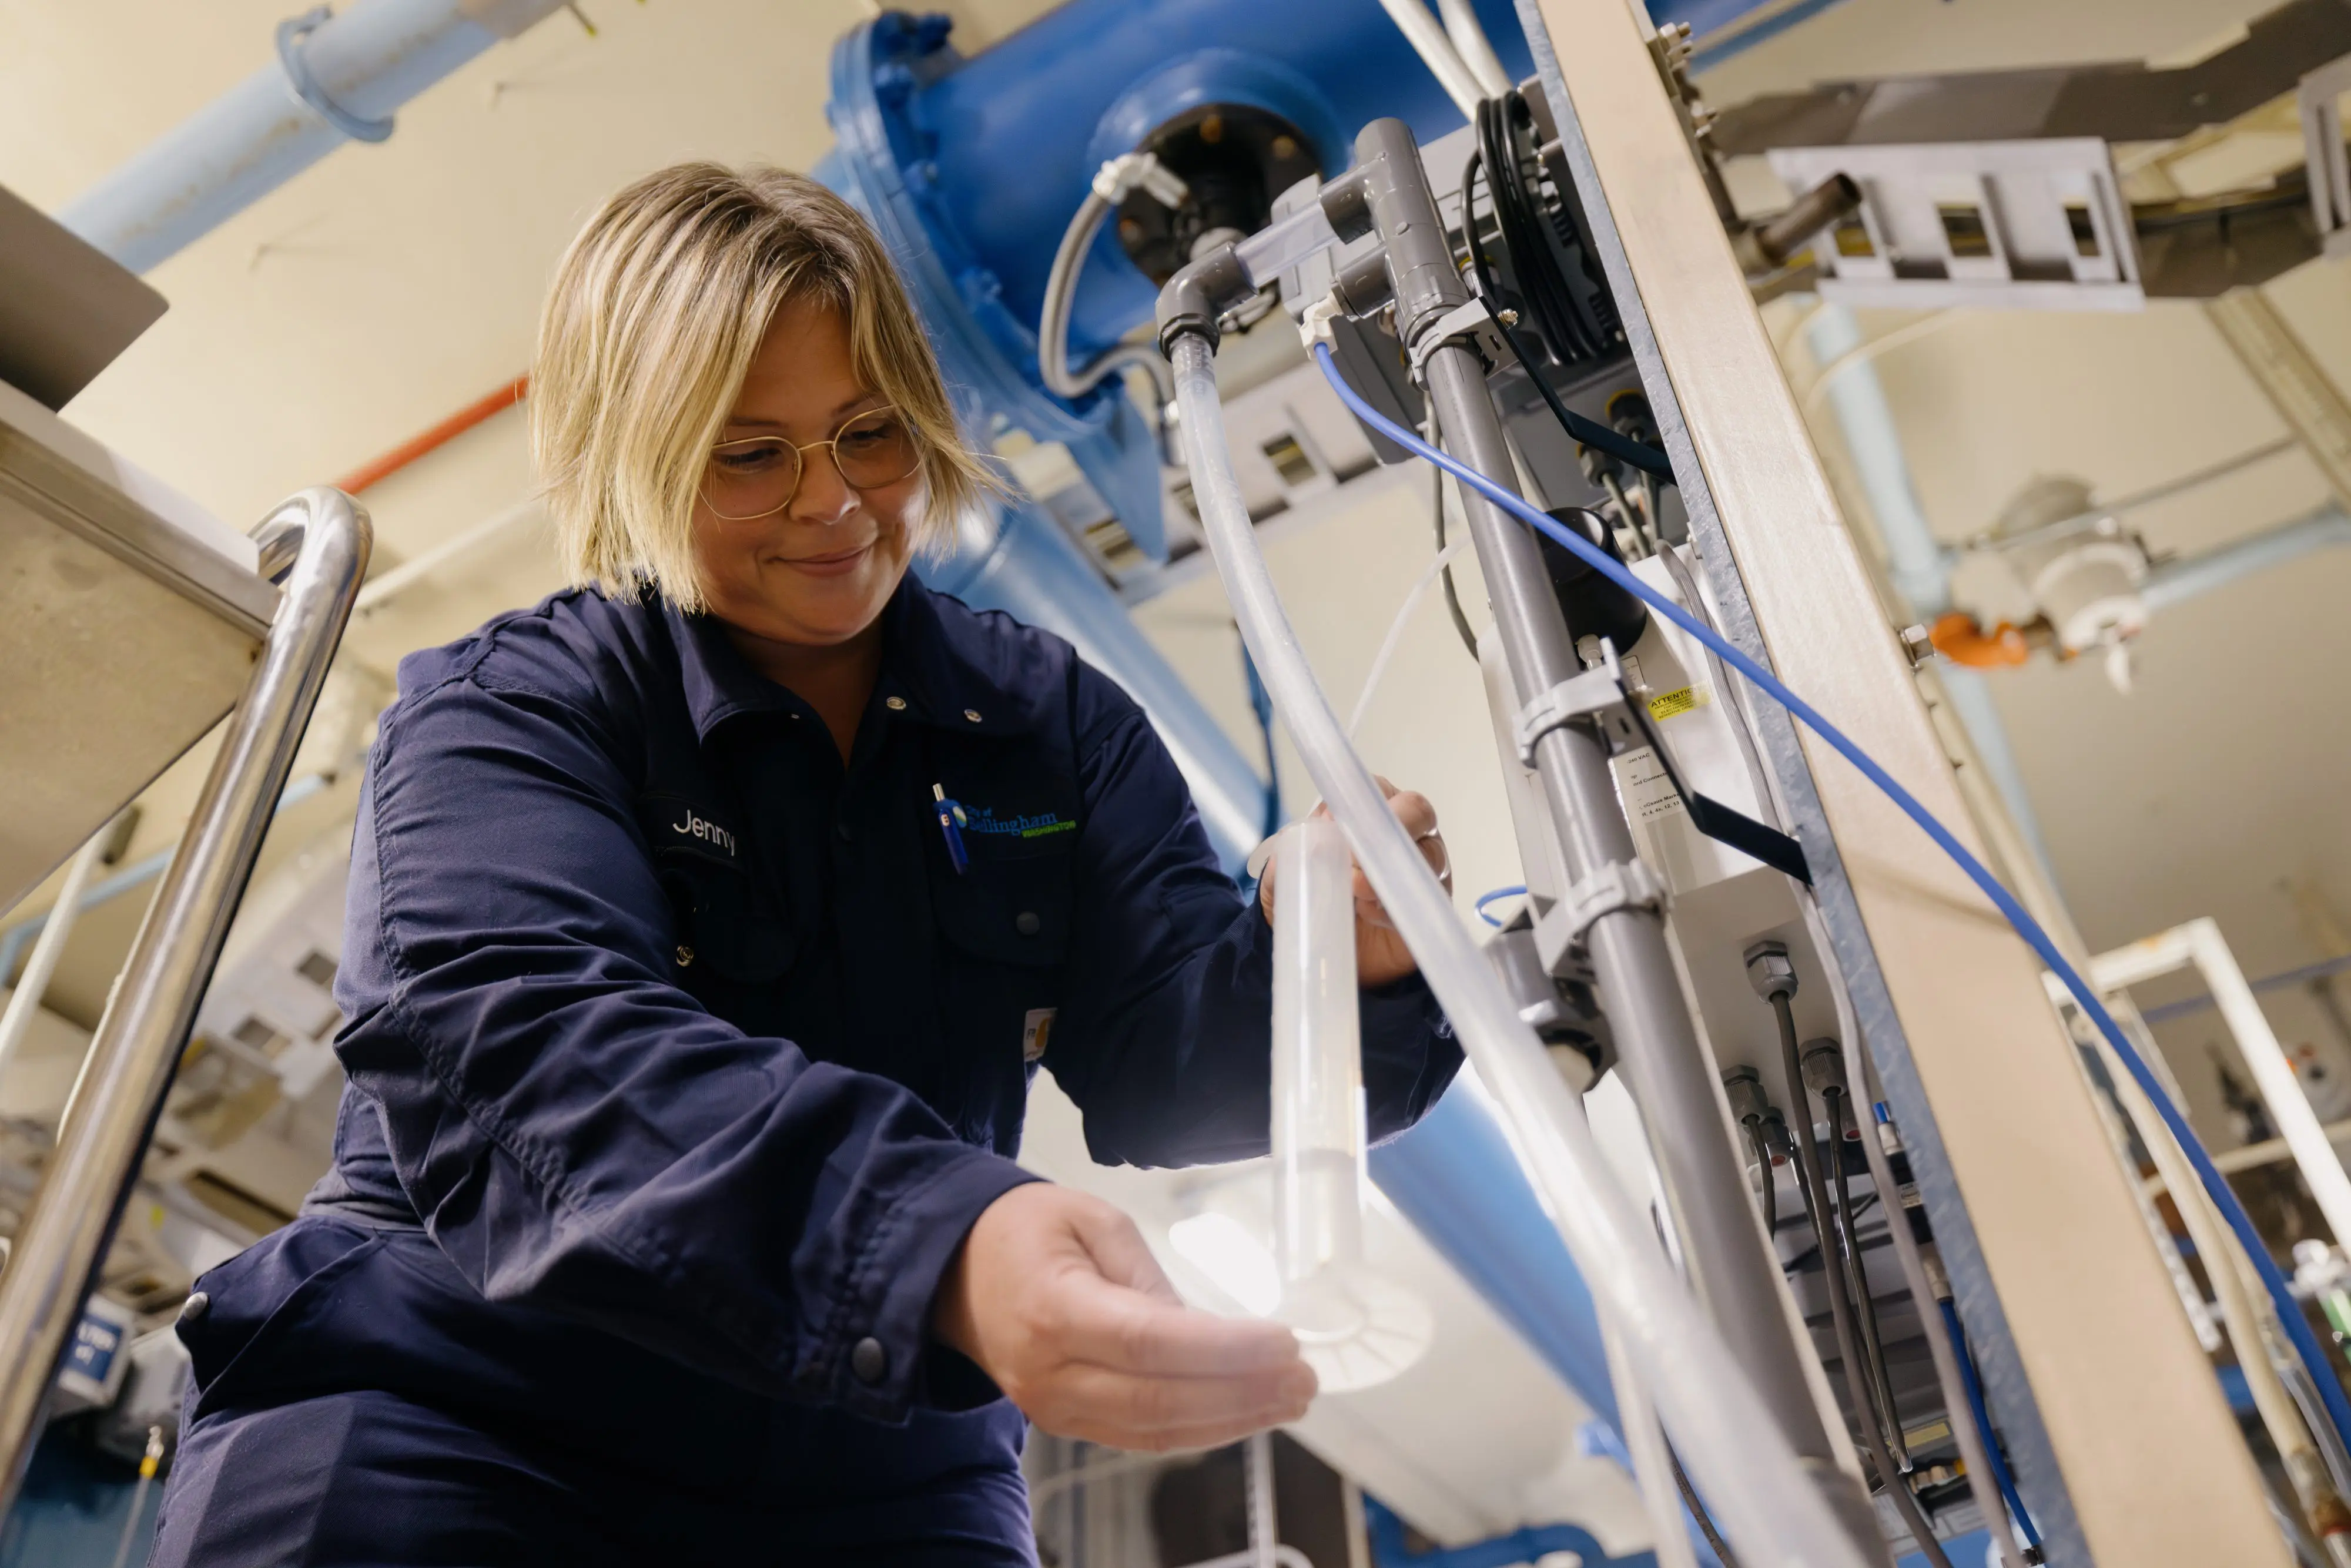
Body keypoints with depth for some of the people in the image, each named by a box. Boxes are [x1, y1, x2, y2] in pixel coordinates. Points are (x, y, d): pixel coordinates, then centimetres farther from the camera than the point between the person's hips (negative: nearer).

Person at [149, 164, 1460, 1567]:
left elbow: (1170, 1061, -5)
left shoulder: (1051, 725, 5)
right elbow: (514, 1062, -27)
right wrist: (945, 1251, -44)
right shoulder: (499, 716, -7)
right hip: (440, 1426, -3)